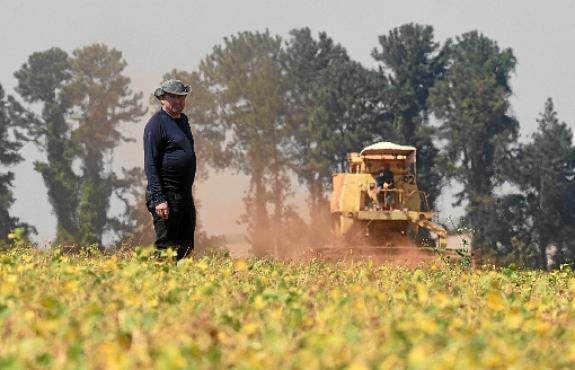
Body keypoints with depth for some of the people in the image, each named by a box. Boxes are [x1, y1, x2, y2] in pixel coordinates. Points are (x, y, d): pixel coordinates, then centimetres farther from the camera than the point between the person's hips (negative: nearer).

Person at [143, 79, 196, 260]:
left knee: (186, 249, 10)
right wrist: (158, 199, -22)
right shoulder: (156, 124, -11)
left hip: (185, 195, 9)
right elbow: (150, 164, -15)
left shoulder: (183, 120, 16)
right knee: (166, 247, -7)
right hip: (167, 196, -9)